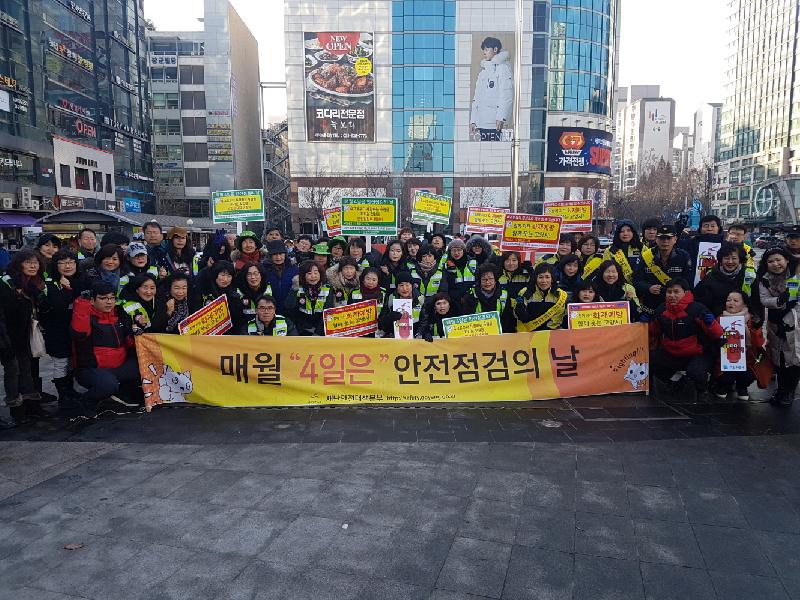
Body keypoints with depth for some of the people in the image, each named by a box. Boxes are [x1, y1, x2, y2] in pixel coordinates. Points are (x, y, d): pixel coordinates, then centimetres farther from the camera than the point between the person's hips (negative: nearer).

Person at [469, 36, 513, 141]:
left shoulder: (502, 67, 0)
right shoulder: (483, 70, 23)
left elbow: (507, 94, -11)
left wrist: (501, 117, -21)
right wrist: (473, 120, 15)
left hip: (494, 121, -7)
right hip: (482, 121, 8)